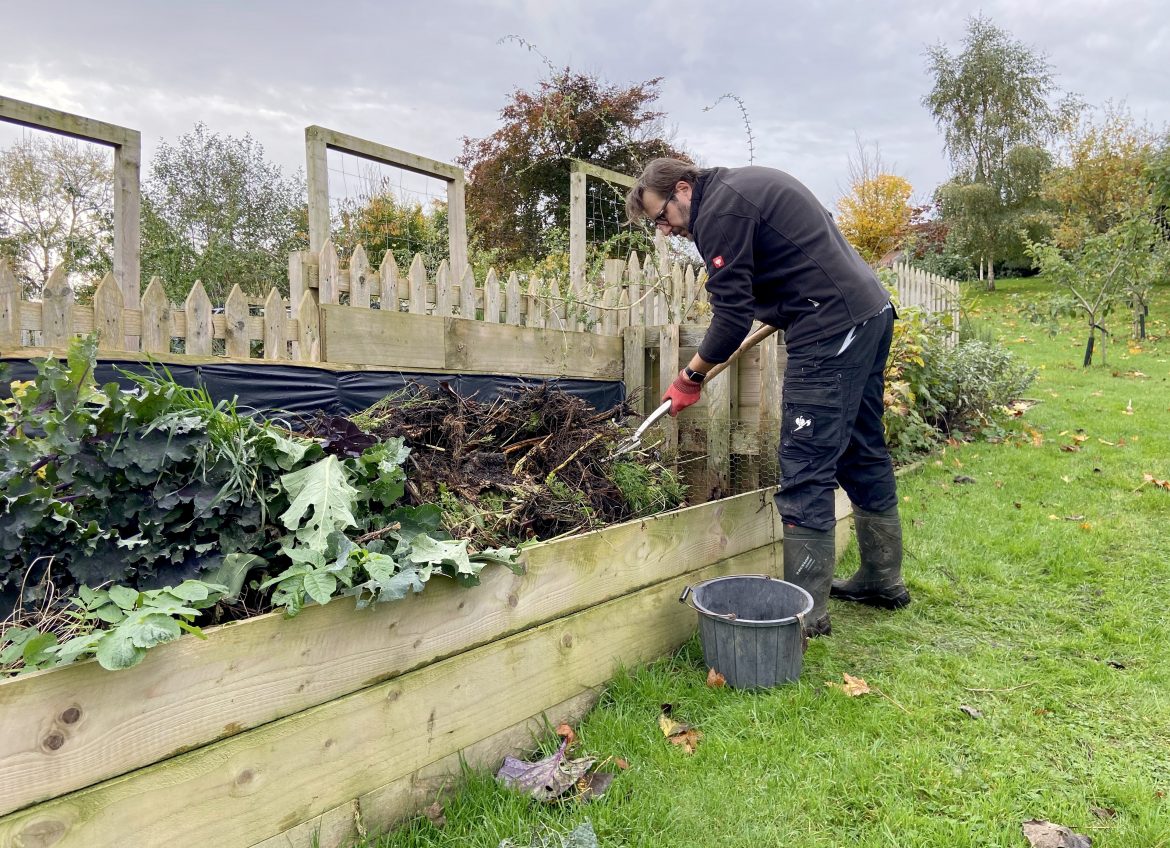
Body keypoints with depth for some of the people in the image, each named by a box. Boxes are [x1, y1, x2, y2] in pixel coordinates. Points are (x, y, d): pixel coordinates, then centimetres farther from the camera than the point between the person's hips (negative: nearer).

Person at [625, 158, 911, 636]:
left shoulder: (719, 212, -11)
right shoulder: (751, 182, 20)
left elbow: (731, 314, -13)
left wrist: (691, 377, -2)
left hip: (831, 326, -11)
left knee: (805, 469, -9)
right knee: (863, 452, 16)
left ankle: (807, 611, -5)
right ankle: (884, 581, 28)